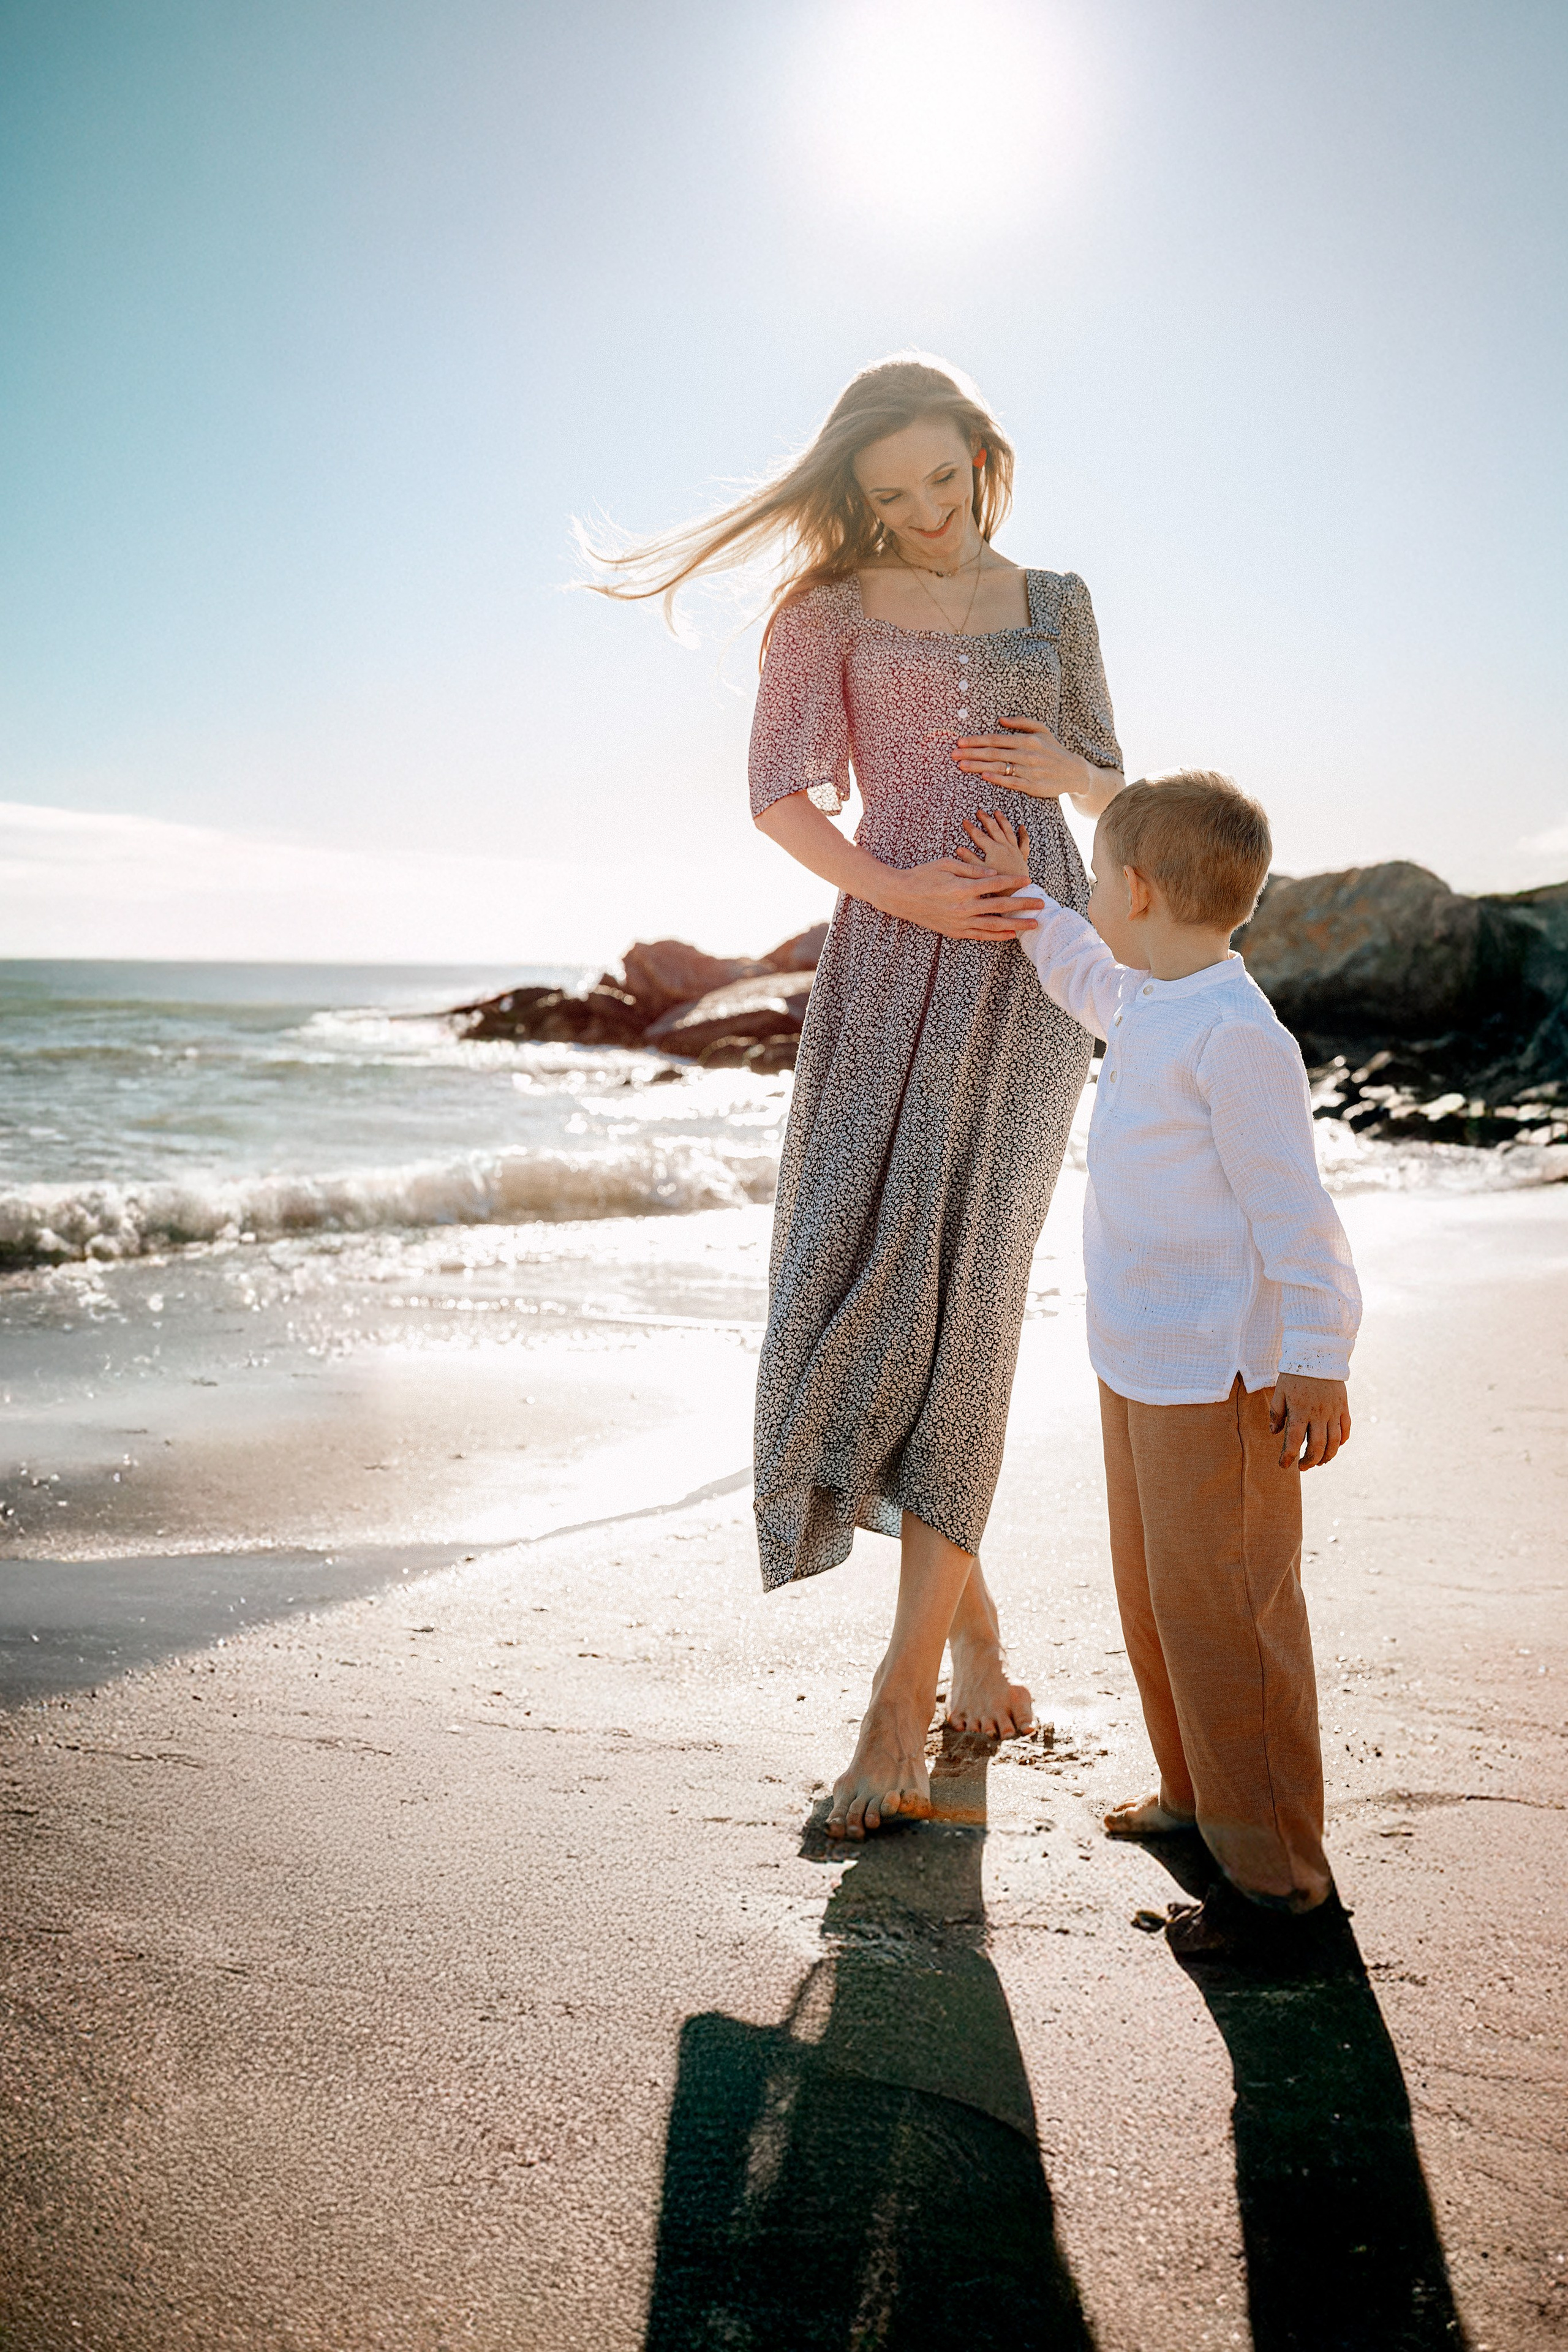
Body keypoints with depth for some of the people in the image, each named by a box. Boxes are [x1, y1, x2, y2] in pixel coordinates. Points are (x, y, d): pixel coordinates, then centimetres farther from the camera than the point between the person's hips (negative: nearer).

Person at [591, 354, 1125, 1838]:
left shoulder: (1054, 603, 18)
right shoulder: (828, 609, 10)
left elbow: (1111, 787, 21)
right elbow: (779, 793, 1)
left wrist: (1065, 772, -2)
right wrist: (900, 890, -14)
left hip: (1033, 956, 0)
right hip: (892, 956, 0)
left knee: (963, 1283, -13)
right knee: (873, 1275, -9)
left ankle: (903, 1695, -11)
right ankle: (975, 1631, 11)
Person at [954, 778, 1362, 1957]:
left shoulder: (1237, 1034, -21)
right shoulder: (1149, 1002, 8)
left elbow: (1293, 1206, -20)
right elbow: (1091, 978, 33)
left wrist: (1318, 1359, -17)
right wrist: (1023, 899, 32)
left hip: (1220, 1375, -10)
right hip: (1141, 1363, 10)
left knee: (1221, 1616, -3)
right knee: (1154, 1592, 21)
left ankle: (1281, 1872, 10)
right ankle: (1197, 1794, 38)